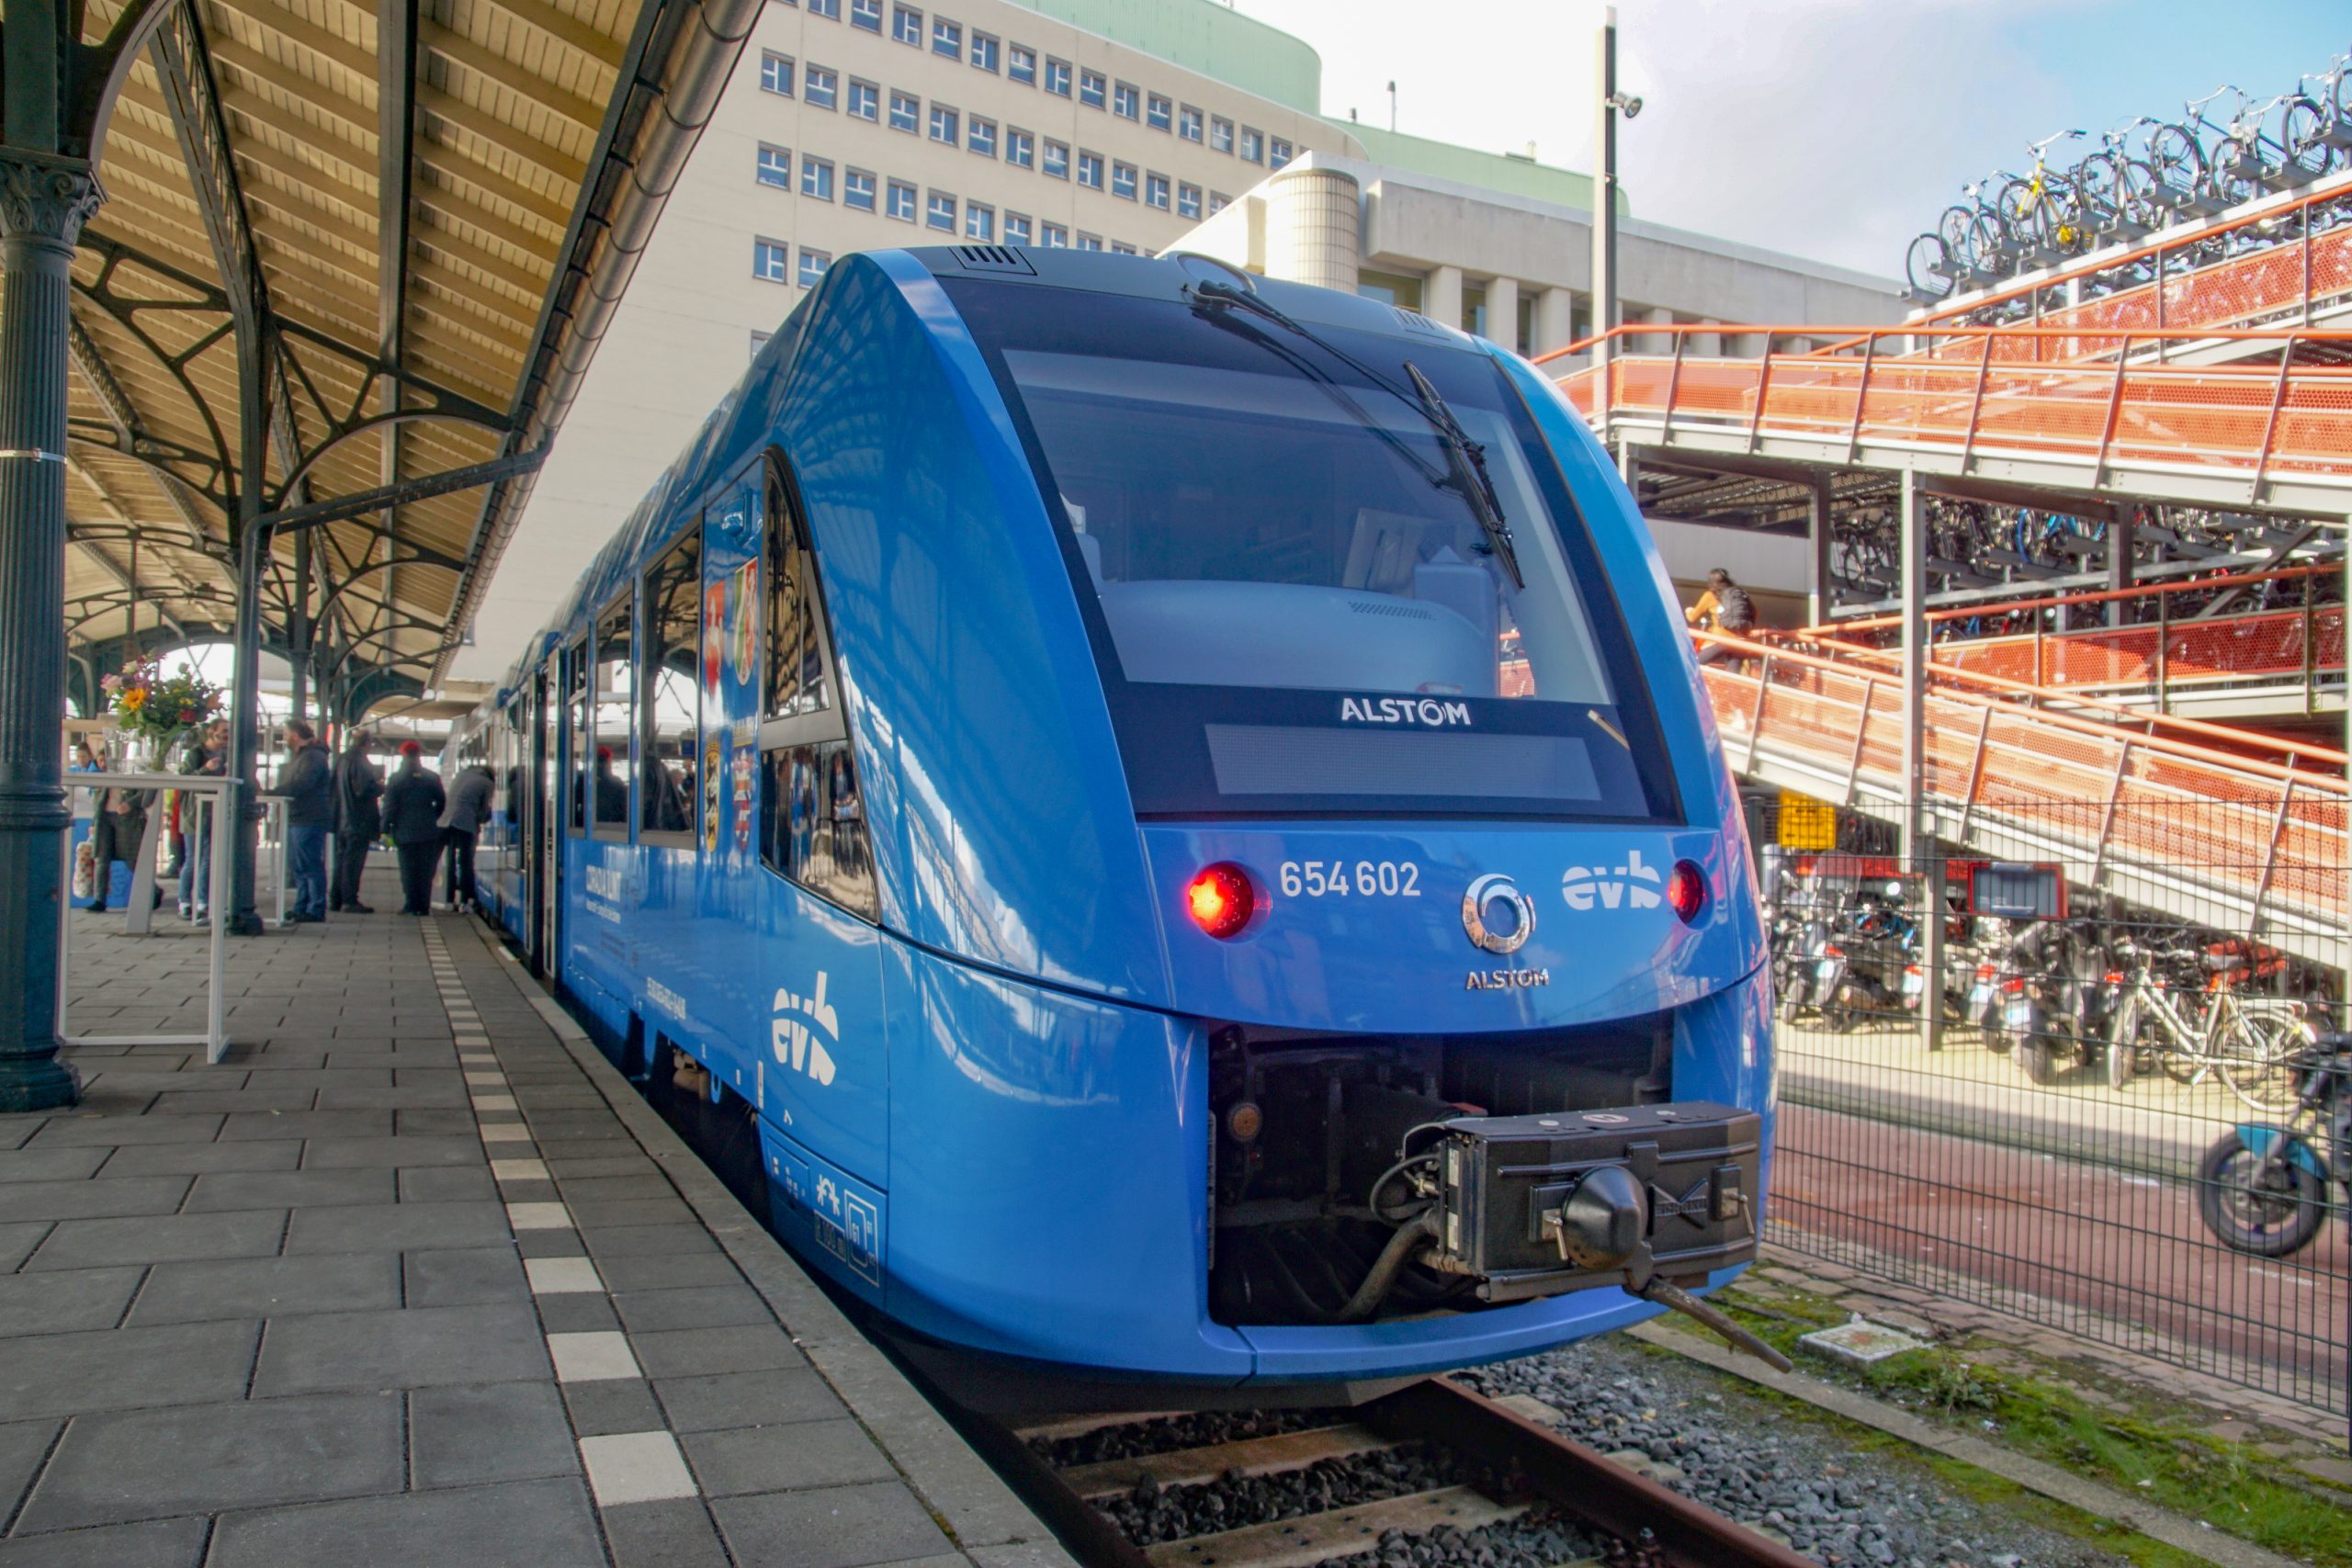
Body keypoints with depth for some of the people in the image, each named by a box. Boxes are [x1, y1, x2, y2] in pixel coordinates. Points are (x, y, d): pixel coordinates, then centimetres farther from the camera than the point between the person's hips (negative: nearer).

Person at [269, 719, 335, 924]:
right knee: (298, 866, 13)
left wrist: (271, 793, -24)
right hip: (296, 819, 11)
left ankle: (315, 910, -6)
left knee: (310, 866, -8)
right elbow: (288, 784, 21)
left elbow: (299, 785, -23)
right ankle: (301, 907, 20)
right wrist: (273, 792, 5)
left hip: (309, 821, -11)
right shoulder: (298, 757, 23)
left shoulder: (314, 757, -12)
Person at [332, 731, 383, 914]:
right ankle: (350, 900, -6)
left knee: (341, 859, 13)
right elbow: (364, 789, -21)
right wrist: (381, 787, -2)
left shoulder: (340, 760, 10)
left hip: (341, 820, 8)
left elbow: (333, 787, 17)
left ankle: (335, 899, 15)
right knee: (353, 861, -6)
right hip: (359, 821, -8)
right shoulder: (360, 762, -14)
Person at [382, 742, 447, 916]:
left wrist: (386, 828, 0)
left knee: (409, 869, 2)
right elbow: (442, 802, 8)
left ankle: (412, 905, -1)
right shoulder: (432, 777, 4)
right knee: (426, 869, 6)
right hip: (428, 832, 2)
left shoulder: (396, 779, -3)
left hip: (405, 831, -2)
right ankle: (424, 906, 5)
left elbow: (389, 806, -5)